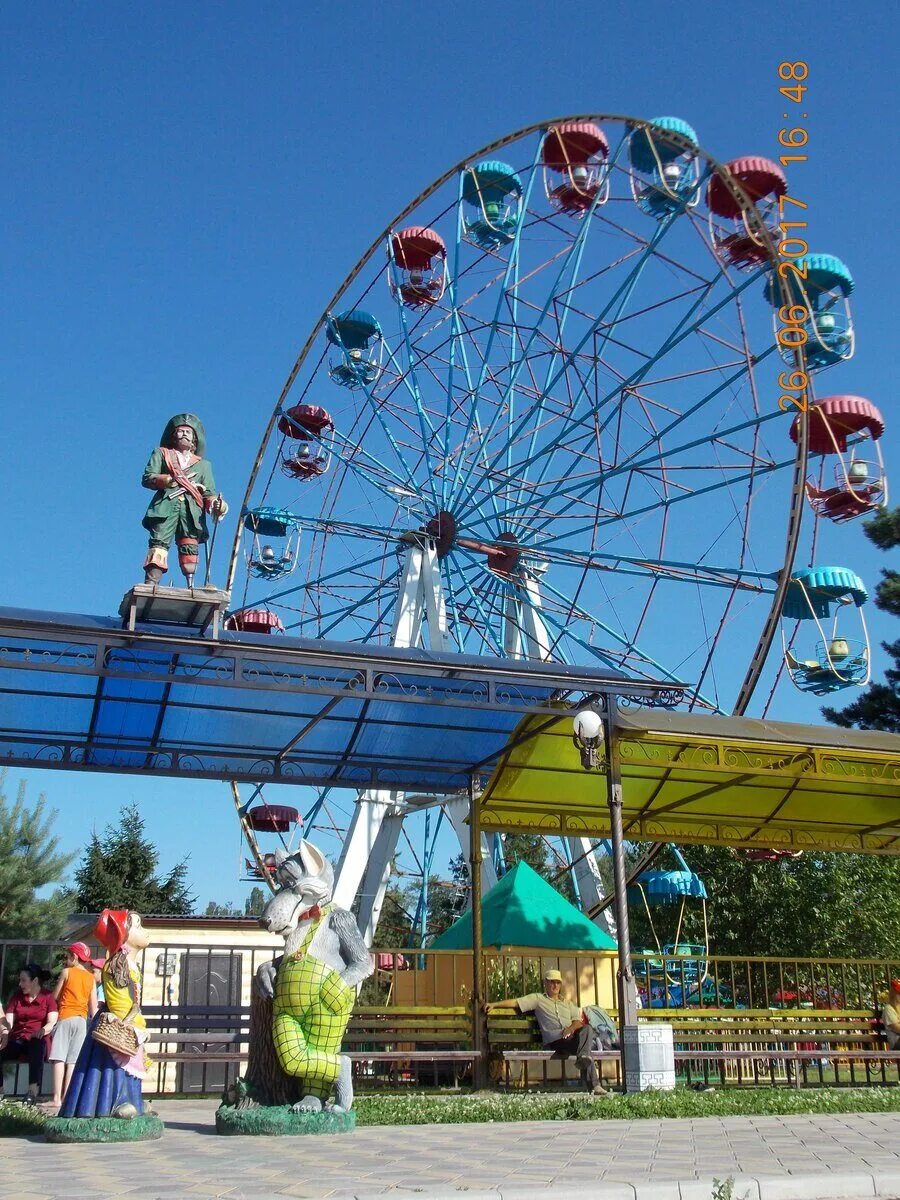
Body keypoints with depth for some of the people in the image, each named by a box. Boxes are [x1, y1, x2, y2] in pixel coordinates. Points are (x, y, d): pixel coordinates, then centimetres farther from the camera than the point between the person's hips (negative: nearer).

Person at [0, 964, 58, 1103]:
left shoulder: (48, 997, 2)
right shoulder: (16, 997, 14)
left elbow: (52, 1022, -9)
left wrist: (42, 1031, -33)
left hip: (38, 1041, -4)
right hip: (17, 1041, 4)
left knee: (38, 1044, -40)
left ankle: (33, 1090, -44)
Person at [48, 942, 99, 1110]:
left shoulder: (66, 972, 0)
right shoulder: (90, 977, 10)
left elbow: (55, 997, 7)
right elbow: (93, 1006, 8)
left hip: (66, 1018, -4)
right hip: (82, 1020, 4)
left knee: (59, 1058, -6)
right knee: (73, 1061, 1)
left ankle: (57, 1098, -13)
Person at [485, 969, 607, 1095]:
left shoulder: (567, 1004, 32)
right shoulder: (538, 998, 19)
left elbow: (579, 1021, 20)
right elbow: (515, 1002, 9)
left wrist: (572, 1028, -4)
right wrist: (494, 1004, -3)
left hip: (572, 1037, 4)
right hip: (554, 1040, -4)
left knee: (587, 1029, -31)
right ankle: (594, 1086, -34)